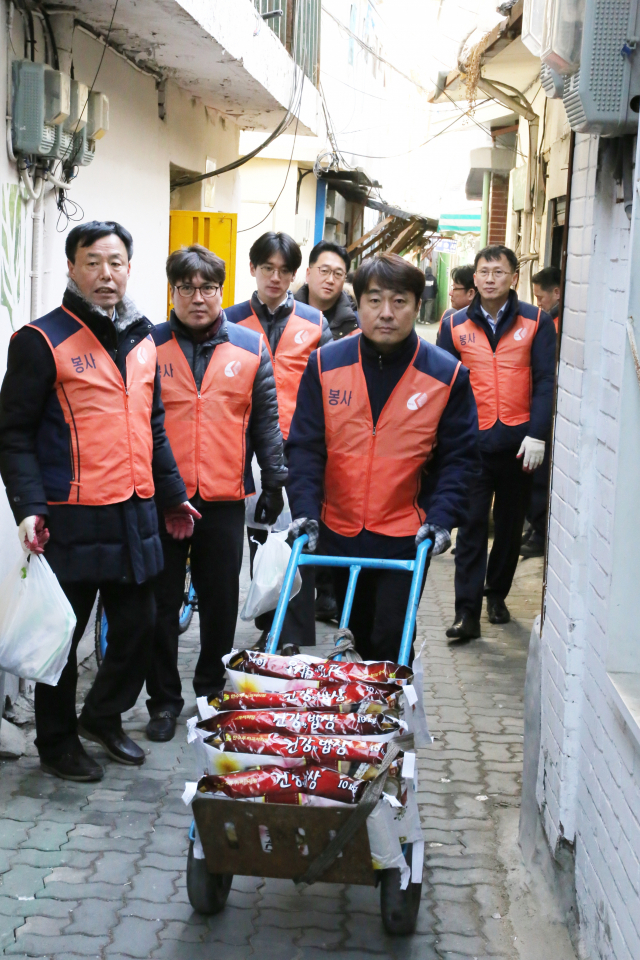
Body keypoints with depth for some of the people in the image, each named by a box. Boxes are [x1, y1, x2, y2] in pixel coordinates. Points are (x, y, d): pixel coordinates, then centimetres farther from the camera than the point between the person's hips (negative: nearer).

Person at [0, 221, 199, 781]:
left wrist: (172, 494, 20)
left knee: (138, 626, 13)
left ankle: (104, 716, 36)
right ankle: (57, 742, 23)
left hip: (136, 515, 6)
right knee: (61, 635, 6)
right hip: (71, 520, -6)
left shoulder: (143, 339, 13)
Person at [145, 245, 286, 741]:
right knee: (162, 602, 6)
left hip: (225, 500, 1)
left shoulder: (251, 348, 5)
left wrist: (275, 480, 3)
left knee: (221, 602, 11)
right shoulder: (148, 346, 1)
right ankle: (164, 700, 19)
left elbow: (266, 420, 7)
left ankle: (213, 687, 29)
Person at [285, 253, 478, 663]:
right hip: (338, 533, 3)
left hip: (406, 537, -3)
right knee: (360, 637, 18)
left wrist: (441, 518, -16)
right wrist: (305, 510, -13)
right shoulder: (326, 364, -1)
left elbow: (459, 457, -3)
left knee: (391, 643, -8)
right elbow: (305, 446, -1)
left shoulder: (447, 375, -5)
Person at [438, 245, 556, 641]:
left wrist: (537, 434, -11)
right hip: (472, 442, 0)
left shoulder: (537, 322, 0)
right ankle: (467, 612, -1)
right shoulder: (456, 325, 4)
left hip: (518, 442, 0)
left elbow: (545, 381, -2)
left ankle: (497, 594, 30)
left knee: (510, 524, 13)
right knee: (472, 527, -2)